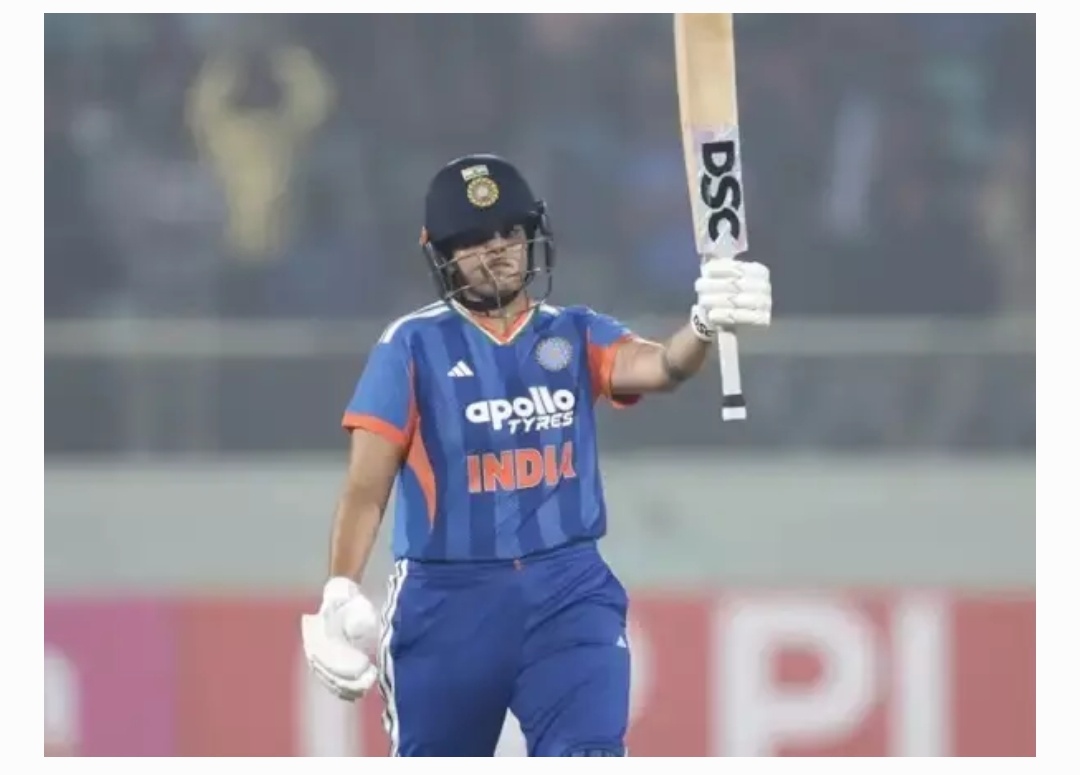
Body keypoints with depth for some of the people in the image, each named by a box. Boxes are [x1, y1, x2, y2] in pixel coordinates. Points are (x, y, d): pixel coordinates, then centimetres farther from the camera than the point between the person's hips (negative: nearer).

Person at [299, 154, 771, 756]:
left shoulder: (574, 337, 7)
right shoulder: (415, 346, 1)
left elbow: (659, 368, -14)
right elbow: (367, 488, -3)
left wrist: (706, 325, -37)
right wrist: (341, 597, -15)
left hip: (569, 592, 1)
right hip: (448, 601, -1)